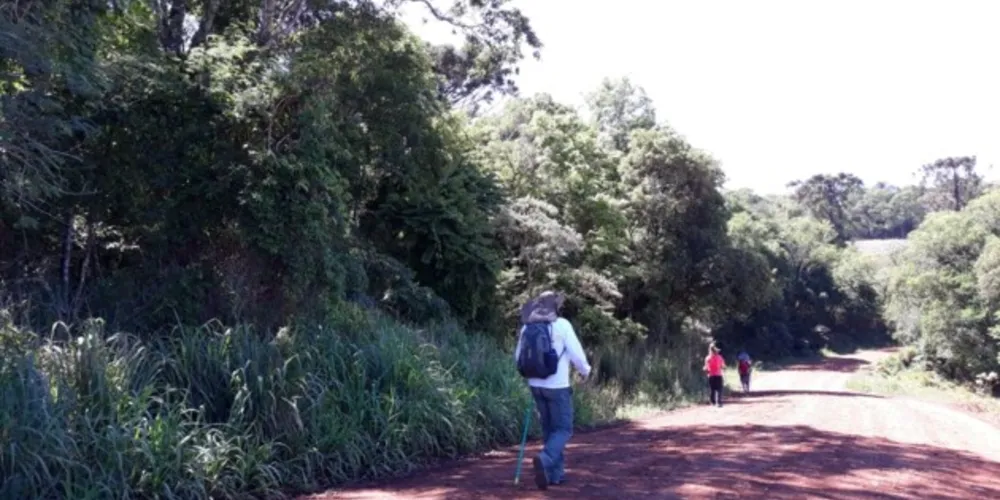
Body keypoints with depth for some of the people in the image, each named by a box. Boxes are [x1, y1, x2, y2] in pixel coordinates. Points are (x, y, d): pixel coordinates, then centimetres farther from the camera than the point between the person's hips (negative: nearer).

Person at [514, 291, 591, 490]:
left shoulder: (527, 326, 3)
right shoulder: (561, 324, -10)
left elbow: (518, 357, 9)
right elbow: (576, 353, -10)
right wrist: (585, 370, 10)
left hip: (536, 385, 5)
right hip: (557, 386, -5)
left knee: (548, 428, 17)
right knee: (563, 429, 3)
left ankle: (556, 472, 18)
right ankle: (545, 460, -21)